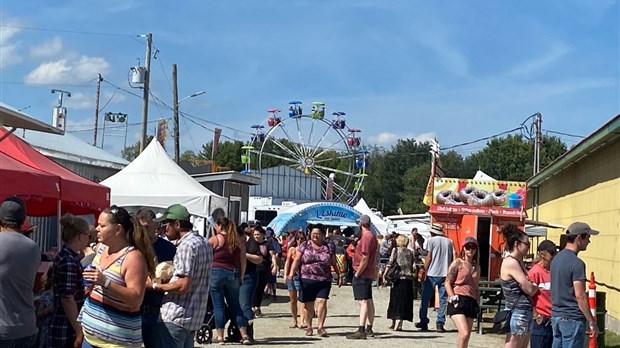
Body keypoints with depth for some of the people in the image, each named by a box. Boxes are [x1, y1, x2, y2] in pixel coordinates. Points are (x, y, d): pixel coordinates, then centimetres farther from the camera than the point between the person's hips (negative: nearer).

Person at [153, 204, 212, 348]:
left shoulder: (186, 245, -17)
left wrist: (155, 286, -12)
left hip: (175, 317, -10)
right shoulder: (204, 243, 13)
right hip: (194, 316, 10)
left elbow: (183, 285, -22)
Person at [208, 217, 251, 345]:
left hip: (216, 273, -3)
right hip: (233, 274, 4)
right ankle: (244, 335, 8)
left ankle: (220, 336, 2)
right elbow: (243, 261, 8)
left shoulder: (214, 240, -2)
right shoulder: (239, 241, 8)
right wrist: (241, 277, 17)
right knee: (235, 305, 12)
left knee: (218, 305, 2)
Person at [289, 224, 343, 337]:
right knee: (308, 305, 5)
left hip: (324, 281, 0)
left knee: (322, 301, -12)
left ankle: (320, 327, -4)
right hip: (307, 280, 0)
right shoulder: (304, 245, 5)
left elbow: (334, 263, 12)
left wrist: (339, 275, 7)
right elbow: (297, 260, 0)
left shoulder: (329, 247, 7)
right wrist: (292, 272, -13)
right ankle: (309, 327, 20)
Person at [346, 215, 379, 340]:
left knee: (363, 302, -14)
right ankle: (369, 329, 20)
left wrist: (357, 274, -16)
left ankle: (361, 331, -18)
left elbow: (365, 258, -21)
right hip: (369, 274, 10)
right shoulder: (372, 236, 14)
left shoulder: (366, 237, -17)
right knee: (369, 301, 13)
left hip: (362, 274, -10)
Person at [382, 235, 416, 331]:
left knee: (395, 299, 6)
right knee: (405, 301, 4)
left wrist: (384, 275, -4)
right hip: (408, 279, 3)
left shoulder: (396, 249, 4)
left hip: (398, 277, -3)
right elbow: (414, 267, 8)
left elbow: (390, 263, -6)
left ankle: (393, 322, 12)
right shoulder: (410, 252, 13)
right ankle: (399, 323, -2)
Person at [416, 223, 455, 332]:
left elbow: (429, 258, -6)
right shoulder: (449, 241, 10)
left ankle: (424, 323, 12)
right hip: (446, 274, 3)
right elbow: (454, 258, 8)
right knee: (443, 300, 5)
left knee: (425, 299, 8)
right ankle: (440, 324, 0)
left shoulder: (431, 240, 0)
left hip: (432, 274, -3)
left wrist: (425, 272, -1)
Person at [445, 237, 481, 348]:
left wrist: (477, 305, 16)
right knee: (464, 333, -20)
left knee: (467, 337, 3)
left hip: (471, 302, 6)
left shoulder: (477, 267, 18)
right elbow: (447, 282, -3)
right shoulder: (457, 263, 2)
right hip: (458, 301, -6)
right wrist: (453, 299, -13)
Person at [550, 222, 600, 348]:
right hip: (572, 319, -8)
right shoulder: (577, 263, -17)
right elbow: (580, 296, -20)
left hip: (556, 315, 8)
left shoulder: (556, 259, 10)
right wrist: (592, 322, -14)